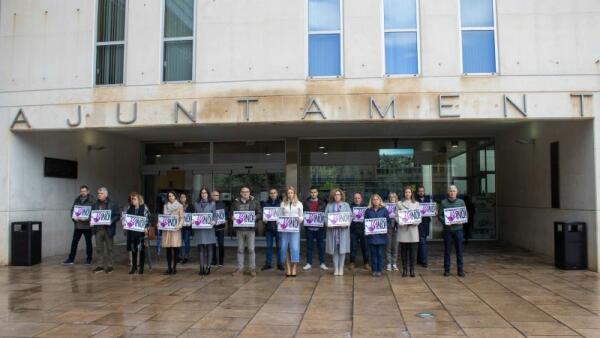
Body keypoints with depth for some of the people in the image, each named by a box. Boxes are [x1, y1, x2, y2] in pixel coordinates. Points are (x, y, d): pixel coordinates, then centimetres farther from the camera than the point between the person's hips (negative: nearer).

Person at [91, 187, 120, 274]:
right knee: (99, 249, 8)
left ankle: (109, 265, 14)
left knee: (109, 248, 5)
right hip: (98, 229, 4)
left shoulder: (113, 204, -3)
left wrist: (111, 221, -20)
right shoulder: (95, 205, 11)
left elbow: (117, 216, -4)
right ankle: (102, 265, 17)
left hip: (108, 230, -4)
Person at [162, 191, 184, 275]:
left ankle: (174, 268, 4)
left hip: (175, 229, -3)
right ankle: (169, 268, 10)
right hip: (166, 229, 3)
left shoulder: (179, 206, 4)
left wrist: (179, 225, -16)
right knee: (168, 249, 4)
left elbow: (182, 218, 0)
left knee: (175, 249, -3)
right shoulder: (165, 206, 14)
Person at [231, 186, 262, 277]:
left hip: (250, 228, -2)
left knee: (251, 249, -1)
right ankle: (240, 269, 15)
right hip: (239, 229, 2)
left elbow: (260, 213, 3)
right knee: (240, 249, 8)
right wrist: (232, 217, -9)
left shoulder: (255, 202, 4)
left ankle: (252, 268, 10)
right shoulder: (236, 202, 8)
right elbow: (231, 213, 13)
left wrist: (255, 217, -17)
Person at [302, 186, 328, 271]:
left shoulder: (322, 202, 5)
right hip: (309, 227, 0)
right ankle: (309, 263, 13)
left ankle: (322, 263, 13)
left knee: (321, 245, 4)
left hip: (320, 227, 0)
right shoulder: (306, 202, 6)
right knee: (309, 246, 6)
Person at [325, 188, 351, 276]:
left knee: (342, 249, -2)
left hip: (343, 230, -1)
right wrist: (328, 224, -12)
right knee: (334, 250, 2)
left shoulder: (346, 205, 9)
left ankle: (341, 268, 7)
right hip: (332, 230, 1)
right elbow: (326, 217, 6)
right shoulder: (329, 205, 11)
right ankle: (336, 269, 8)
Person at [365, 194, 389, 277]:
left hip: (381, 235, -1)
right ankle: (374, 270, 12)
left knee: (380, 253, 2)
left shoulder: (384, 210, 4)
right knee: (373, 253, 5)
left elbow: (388, 221, 3)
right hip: (371, 235, 1)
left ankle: (379, 270, 11)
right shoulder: (368, 211, 7)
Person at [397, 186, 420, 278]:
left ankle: (412, 270, 7)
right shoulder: (399, 204, 8)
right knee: (404, 250, 2)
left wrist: (415, 222, -12)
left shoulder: (416, 203, 12)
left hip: (413, 229, 1)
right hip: (402, 229, -1)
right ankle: (404, 270, 10)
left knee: (413, 250, -1)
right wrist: (401, 222, -15)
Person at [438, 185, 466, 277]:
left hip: (458, 229, 1)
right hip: (447, 229, -1)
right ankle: (447, 270, 12)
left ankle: (460, 270, 11)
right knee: (447, 251, 4)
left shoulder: (461, 202, 8)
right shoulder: (443, 202, 2)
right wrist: (445, 222, -15)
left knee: (459, 250, 3)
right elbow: (439, 215, 1)